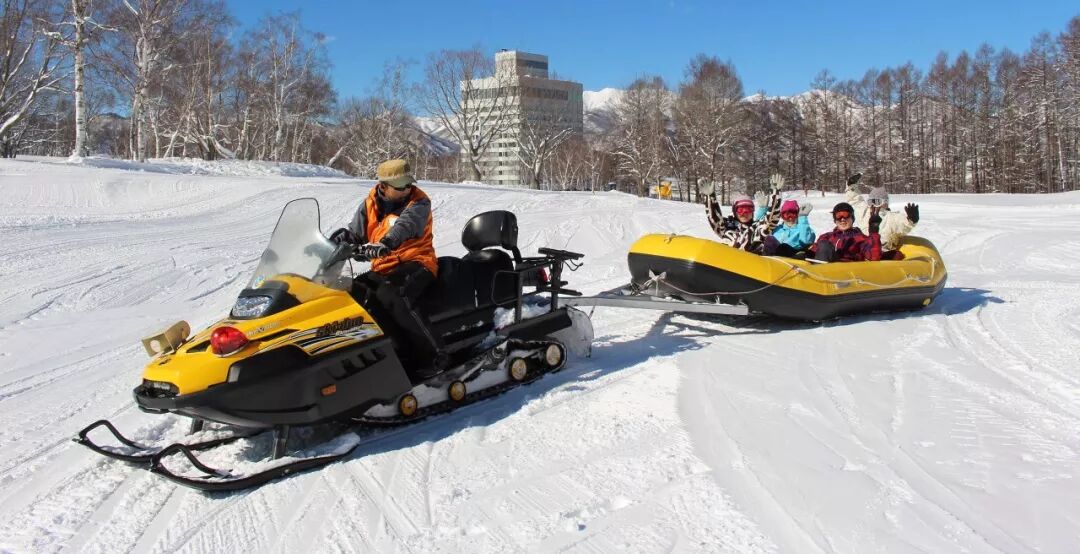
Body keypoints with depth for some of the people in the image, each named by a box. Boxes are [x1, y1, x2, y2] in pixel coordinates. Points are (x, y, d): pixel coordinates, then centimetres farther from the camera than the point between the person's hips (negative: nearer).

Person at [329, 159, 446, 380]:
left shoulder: (419, 202, -7)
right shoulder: (370, 204, 9)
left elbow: (405, 225, -28)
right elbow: (353, 233, 13)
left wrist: (385, 244, -48)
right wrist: (334, 243, -9)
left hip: (416, 263, -6)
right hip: (383, 269, 6)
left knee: (392, 295, -35)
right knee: (356, 291, -21)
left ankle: (433, 355, -29)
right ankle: (405, 351, -26)